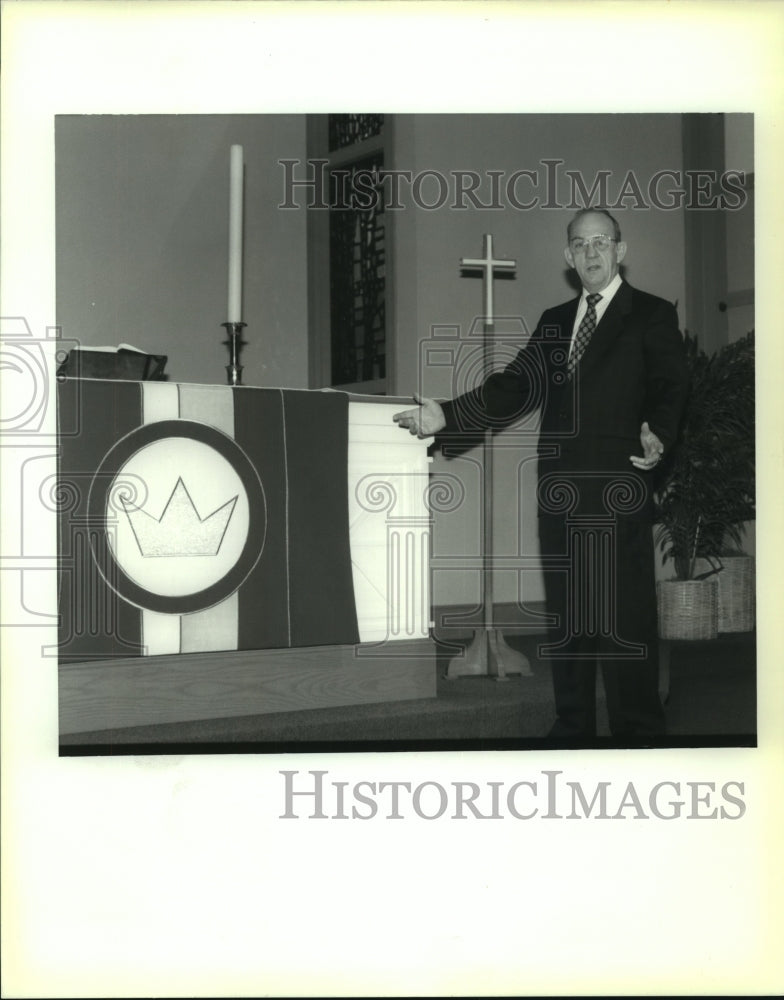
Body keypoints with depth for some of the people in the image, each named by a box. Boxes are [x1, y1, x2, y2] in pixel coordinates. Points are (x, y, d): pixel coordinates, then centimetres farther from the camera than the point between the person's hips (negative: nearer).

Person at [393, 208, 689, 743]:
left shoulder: (653, 315, 4)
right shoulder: (554, 322, 20)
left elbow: (670, 388, -5)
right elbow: (514, 388, 11)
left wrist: (659, 435, -27)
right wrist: (446, 415, -1)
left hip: (619, 492, -5)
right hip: (561, 493, 6)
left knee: (626, 615, -5)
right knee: (566, 615, 10)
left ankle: (639, 733, 4)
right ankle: (572, 728, 18)